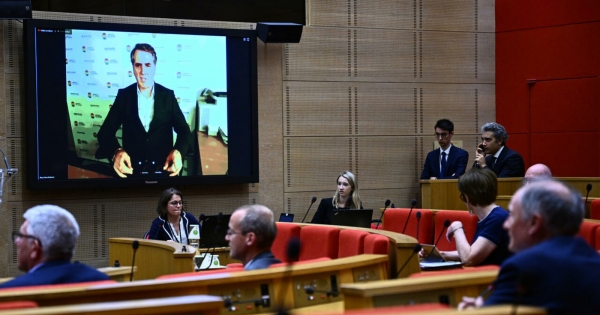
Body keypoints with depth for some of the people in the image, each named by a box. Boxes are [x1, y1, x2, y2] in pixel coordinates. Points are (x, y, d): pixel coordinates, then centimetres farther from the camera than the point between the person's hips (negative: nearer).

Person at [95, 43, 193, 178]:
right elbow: (106, 131, 2)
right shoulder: (124, 95, 6)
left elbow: (184, 130, 3)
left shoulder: (168, 95, 6)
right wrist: (116, 152, -22)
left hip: (163, 164, 0)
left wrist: (178, 152, -21)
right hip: (131, 164, 0)